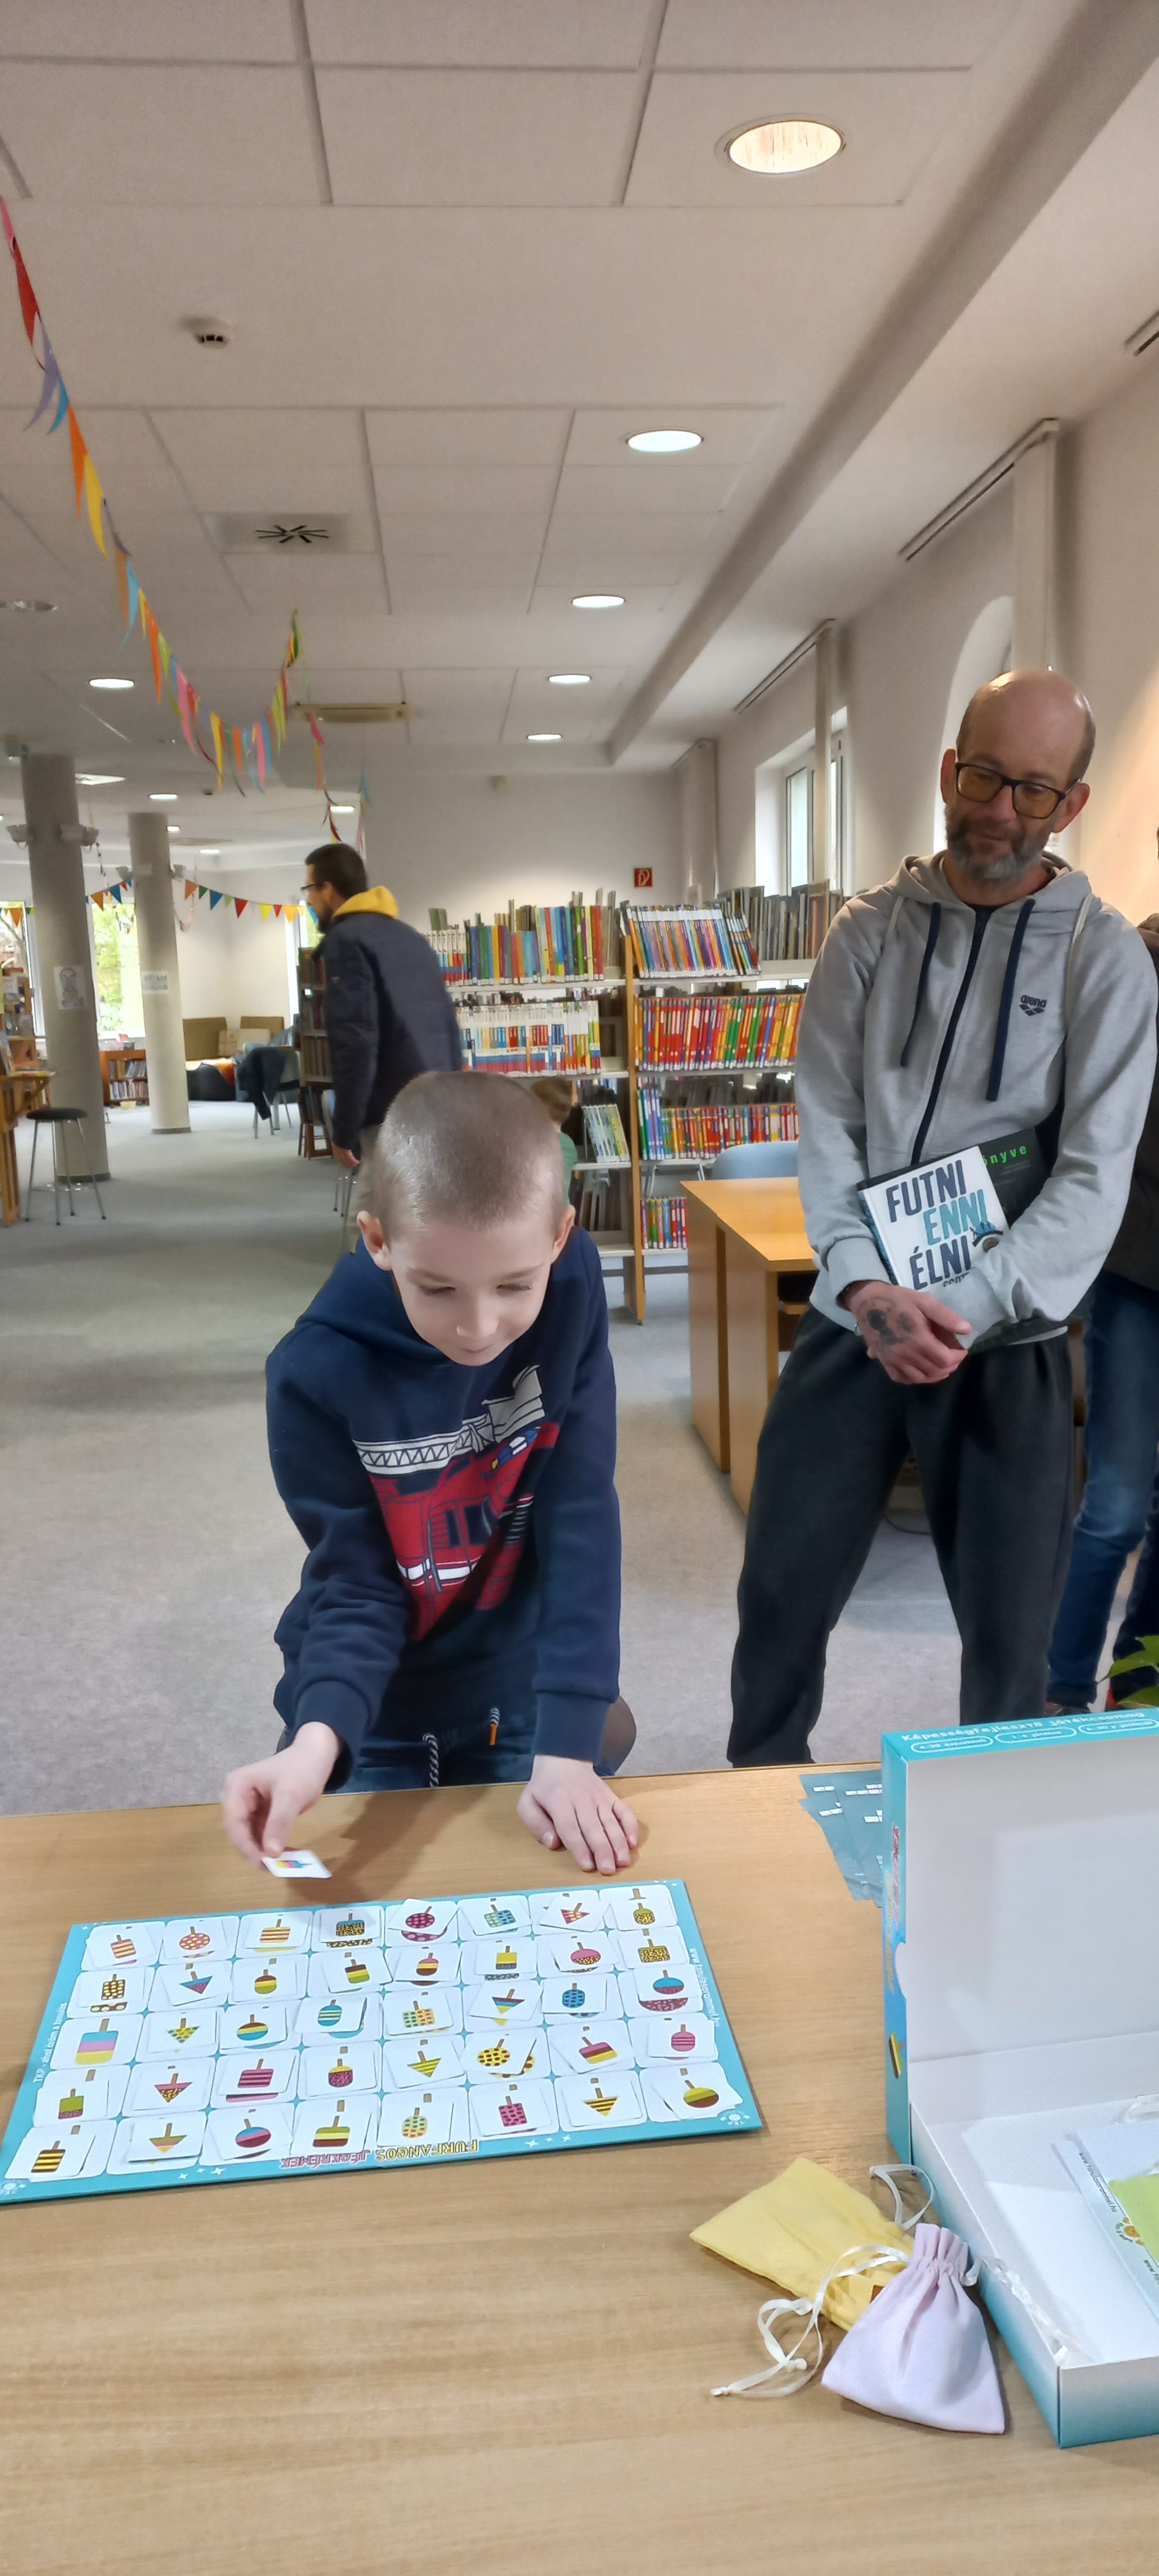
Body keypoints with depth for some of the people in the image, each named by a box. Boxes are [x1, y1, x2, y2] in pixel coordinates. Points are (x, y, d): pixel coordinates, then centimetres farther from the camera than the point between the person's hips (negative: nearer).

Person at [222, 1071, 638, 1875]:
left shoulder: (572, 1299, -20)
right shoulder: (321, 1372, -23)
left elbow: (581, 1522, -19)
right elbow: (358, 1586, -16)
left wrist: (568, 1745, -22)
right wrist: (319, 1739, -35)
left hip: (520, 1697, 1)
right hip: (377, 1717, -1)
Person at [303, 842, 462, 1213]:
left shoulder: (346, 940, -6)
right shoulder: (411, 937, 20)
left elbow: (355, 1041, -17)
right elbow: (448, 1026, 19)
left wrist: (344, 1129, -14)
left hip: (395, 1116, -9)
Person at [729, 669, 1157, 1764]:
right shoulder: (869, 931, 4)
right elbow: (825, 1126, -2)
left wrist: (965, 1309, -21)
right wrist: (863, 1282, -18)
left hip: (1007, 1341, -2)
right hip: (854, 1317, 2)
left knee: (1009, 1627, 8)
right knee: (781, 1592, 11)